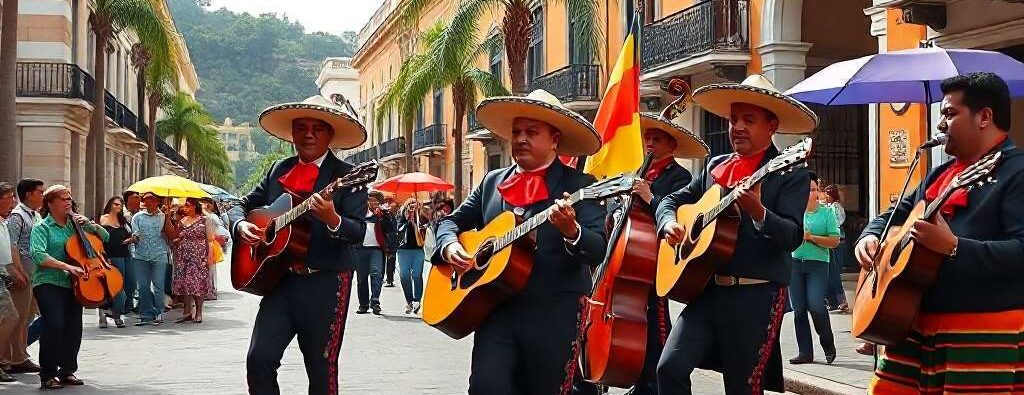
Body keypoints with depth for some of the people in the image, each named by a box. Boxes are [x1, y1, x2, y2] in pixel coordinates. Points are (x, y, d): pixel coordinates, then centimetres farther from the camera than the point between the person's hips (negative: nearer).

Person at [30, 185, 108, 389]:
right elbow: (38, 255, -17)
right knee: (55, 324, -20)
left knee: (74, 327, -2)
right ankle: (48, 375, -8)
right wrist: (67, 267, -24)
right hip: (48, 283, -5)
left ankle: (67, 371, 15)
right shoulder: (42, 228, -1)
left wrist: (90, 225, 1)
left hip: (72, 284, 5)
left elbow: (105, 237, 20)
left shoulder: (75, 224, 14)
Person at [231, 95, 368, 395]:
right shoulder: (278, 171, 12)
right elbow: (243, 205, 20)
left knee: (321, 369, 2)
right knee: (259, 359, -6)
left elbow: (358, 232, -13)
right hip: (280, 280, 4)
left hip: (326, 283, -4)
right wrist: (241, 225, -3)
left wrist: (332, 220, -34)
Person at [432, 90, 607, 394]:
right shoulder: (492, 182, 14)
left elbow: (598, 251, -10)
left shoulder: (579, 185, 0)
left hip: (554, 314, -3)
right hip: (497, 309, 3)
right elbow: (453, 220, 21)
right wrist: (449, 245, -2)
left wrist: (571, 231, -32)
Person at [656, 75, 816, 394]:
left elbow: (793, 236, -14)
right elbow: (672, 200, 23)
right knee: (670, 368, -10)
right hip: (707, 289, 5)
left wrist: (758, 212, -32)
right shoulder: (715, 166, 15)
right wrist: (670, 223, 0)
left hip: (756, 295, -5)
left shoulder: (791, 173, -3)